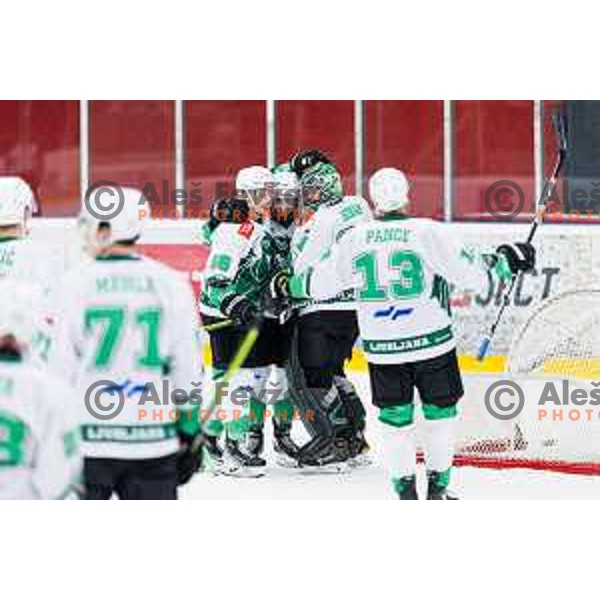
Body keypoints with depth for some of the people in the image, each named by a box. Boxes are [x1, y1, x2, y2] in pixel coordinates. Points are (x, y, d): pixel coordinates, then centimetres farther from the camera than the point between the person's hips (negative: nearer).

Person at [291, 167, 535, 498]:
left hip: (381, 347, 2)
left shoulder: (355, 238, -1)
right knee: (440, 409, 14)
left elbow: (319, 285, 8)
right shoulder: (428, 232, -10)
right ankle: (438, 487, 16)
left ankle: (405, 487, 11)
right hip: (430, 340, -2)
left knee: (395, 415, 15)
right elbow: (469, 273, -10)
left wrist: (291, 284, 27)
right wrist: (506, 260, 5)